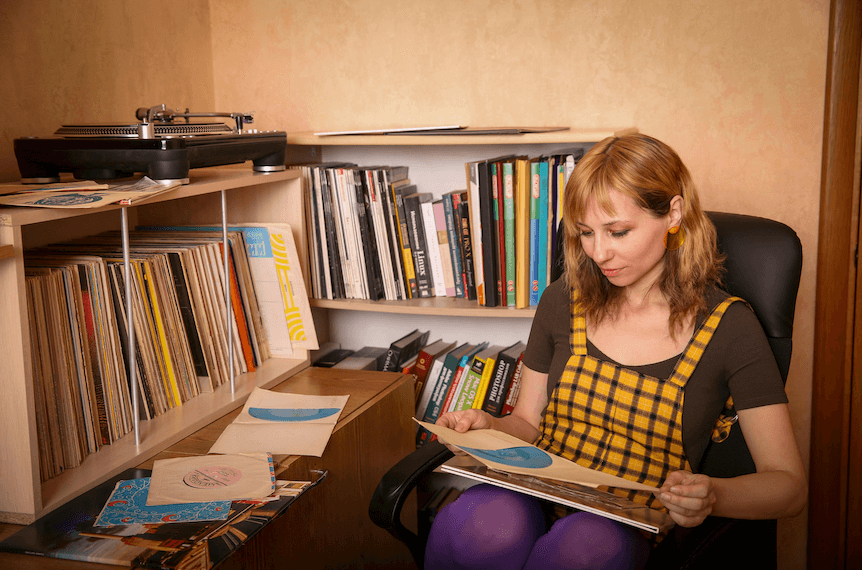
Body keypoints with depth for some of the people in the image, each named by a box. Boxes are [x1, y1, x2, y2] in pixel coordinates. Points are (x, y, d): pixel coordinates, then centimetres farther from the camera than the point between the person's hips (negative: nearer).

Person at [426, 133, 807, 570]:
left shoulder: (727, 326, -3)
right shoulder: (563, 300, 7)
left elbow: (789, 485, -3)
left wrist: (713, 496, -25)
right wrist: (487, 426, -7)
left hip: (630, 529, -2)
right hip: (537, 501, 2)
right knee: (485, 522, -35)